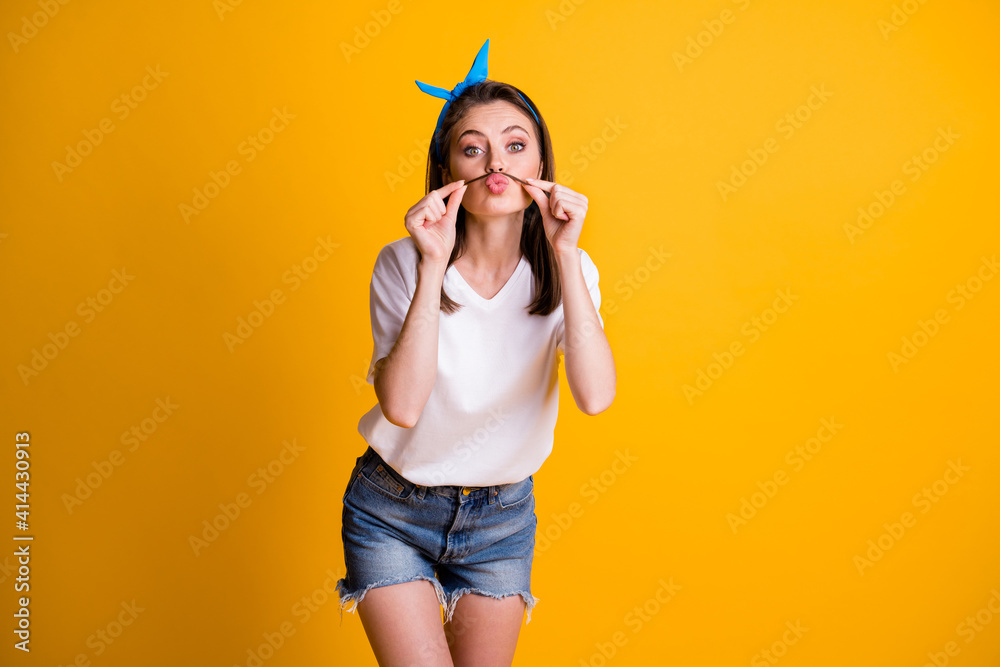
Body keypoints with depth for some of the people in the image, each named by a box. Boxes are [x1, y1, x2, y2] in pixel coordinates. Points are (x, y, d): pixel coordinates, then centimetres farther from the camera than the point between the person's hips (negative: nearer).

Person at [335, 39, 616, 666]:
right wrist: (433, 267, -33)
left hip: (503, 516, 3)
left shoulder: (565, 269, -10)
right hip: (392, 511, -2)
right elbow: (402, 406, -28)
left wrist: (565, 255, -29)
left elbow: (596, 396, -25)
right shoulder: (403, 264, -16)